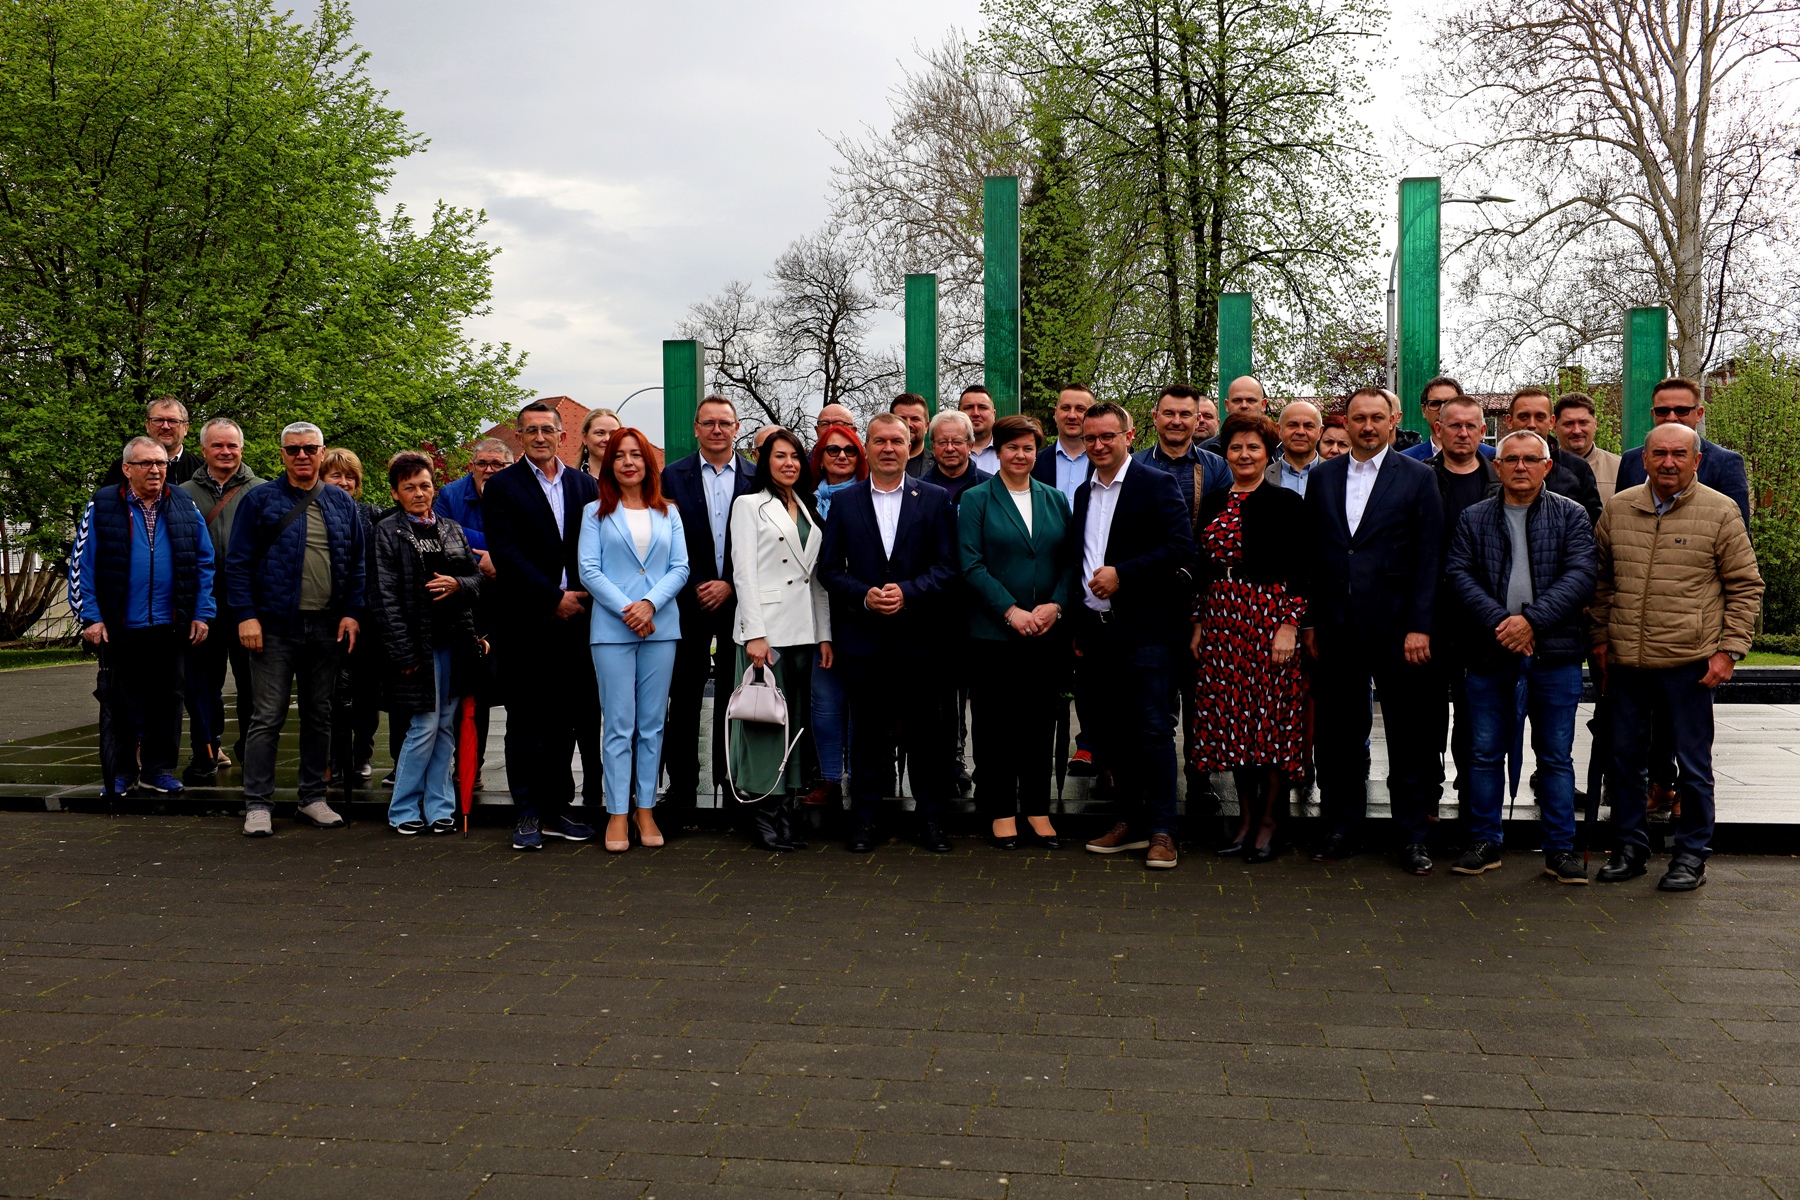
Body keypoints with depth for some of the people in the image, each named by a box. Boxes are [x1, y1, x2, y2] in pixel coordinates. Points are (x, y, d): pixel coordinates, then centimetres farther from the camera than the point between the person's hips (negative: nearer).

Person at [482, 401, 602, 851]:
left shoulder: (585, 485, 12)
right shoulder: (502, 486, 1)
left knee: (567, 720, 6)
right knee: (525, 723, 2)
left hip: (574, 618, 3)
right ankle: (528, 814, 9)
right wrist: (553, 597, -12)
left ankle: (556, 809, 16)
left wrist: (581, 598, -4)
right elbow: (506, 553, -8)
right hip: (523, 623, -3)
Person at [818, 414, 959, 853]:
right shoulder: (844, 501, 8)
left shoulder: (936, 500, 4)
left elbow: (947, 566, -1)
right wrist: (864, 596, -11)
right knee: (867, 729, 7)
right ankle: (863, 820, 15)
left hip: (919, 635, -1)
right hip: (862, 636, 1)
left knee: (927, 730, 4)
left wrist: (907, 592, -14)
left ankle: (931, 817, 14)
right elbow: (829, 568, 5)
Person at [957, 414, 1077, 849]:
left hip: (1049, 632, 3)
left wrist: (1055, 606, -9)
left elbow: (1070, 561, 8)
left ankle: (1037, 808, 17)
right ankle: (1001, 810, 12)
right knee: (998, 723, 2)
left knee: (1041, 722, 7)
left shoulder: (1056, 499, 11)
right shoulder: (976, 500, 1)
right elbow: (971, 565, -7)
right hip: (994, 632, -3)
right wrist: (1012, 611, -15)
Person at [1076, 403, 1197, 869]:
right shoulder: (1082, 494, 16)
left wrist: (1121, 574, -17)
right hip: (1097, 631, 6)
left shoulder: (1157, 485, -3)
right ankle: (1133, 821, 21)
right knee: (1112, 734, 10)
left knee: (1153, 730, -6)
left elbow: (1181, 549, -13)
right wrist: (1078, 627, 13)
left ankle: (1161, 831, 1)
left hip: (1145, 630, -6)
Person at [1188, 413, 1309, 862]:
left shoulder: (1286, 502, -3)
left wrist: (1289, 626, -15)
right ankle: (1246, 819, 18)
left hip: (1271, 619, -5)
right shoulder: (1213, 502, 12)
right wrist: (1198, 625, 11)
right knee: (1233, 721, 7)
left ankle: (1268, 824, 9)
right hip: (1222, 622, 5)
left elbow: (1300, 571, -7)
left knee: (1273, 721, -2)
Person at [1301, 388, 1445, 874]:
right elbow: (1312, 554, 10)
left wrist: (1420, 626, -10)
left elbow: (1429, 558, -3)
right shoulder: (1322, 476, 10)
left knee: (1410, 736, 3)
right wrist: (1308, 621, 5)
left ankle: (1413, 835, 13)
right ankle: (1342, 828, 21)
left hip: (1395, 628, -3)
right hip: (1335, 629, 3)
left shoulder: (1417, 478, 1)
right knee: (1338, 734, 9)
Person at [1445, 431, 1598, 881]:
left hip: (1555, 652, -1)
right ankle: (1486, 842, 17)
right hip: (1490, 652, 1)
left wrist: (1532, 619, -17)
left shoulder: (1571, 516, 6)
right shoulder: (1473, 518, 9)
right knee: (1485, 752, 6)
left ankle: (1561, 848, 14)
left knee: (1556, 755, 5)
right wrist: (1500, 622, -14)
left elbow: (1581, 575, -6)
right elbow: (1458, 574, -1)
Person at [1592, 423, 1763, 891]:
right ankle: (1629, 847, 25)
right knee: (1626, 758, 12)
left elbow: (1745, 586, 0)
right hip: (1625, 659, 4)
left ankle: (1692, 854, 18)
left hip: (1689, 662, -3)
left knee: (1693, 764, 6)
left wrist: (1729, 650, -7)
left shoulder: (1720, 511, -3)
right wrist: (1600, 638, 10)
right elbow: (1602, 580, 15)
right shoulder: (1618, 508, 7)